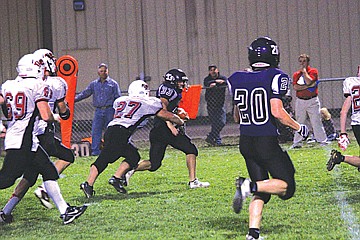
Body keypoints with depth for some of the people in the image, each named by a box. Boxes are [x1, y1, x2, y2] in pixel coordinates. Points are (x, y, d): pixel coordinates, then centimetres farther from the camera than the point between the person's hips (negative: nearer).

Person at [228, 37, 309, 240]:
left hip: (245, 142, 6)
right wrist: (299, 128, -3)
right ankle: (249, 186, -20)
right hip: (267, 141, -6)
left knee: (261, 191, 13)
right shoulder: (275, 77, -10)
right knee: (287, 186, 2)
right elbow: (277, 112, -17)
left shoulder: (238, 80, 7)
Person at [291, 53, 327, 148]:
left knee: (316, 122, -6)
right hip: (300, 101, 3)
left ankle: (322, 141, -3)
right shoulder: (296, 74, 9)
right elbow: (295, 87, -7)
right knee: (299, 123, 7)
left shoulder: (313, 71, 1)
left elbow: (309, 81, -17)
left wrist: (304, 70, -8)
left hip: (312, 100, -3)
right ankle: (297, 143, 13)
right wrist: (308, 86, -15)